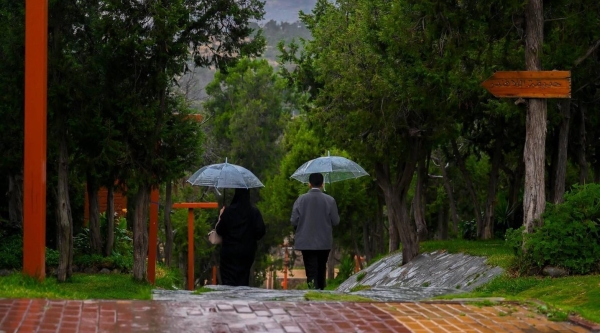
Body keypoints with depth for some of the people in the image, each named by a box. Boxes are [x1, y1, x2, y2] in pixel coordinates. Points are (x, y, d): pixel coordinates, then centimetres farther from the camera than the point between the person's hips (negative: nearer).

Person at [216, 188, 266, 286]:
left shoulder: (228, 210, -10)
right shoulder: (254, 211, -6)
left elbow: (219, 231, -5)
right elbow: (260, 231, -5)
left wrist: (220, 217, 11)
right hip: (247, 252, 2)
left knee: (228, 282, 2)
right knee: (243, 280, 10)